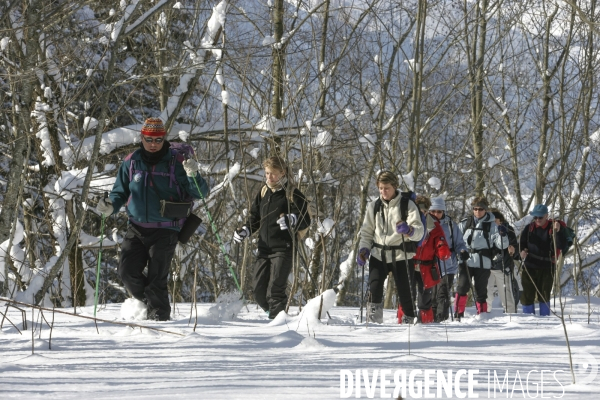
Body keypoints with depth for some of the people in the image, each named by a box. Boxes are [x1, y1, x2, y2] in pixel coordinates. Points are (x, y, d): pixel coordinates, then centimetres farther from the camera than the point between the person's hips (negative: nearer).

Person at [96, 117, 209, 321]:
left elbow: (200, 193, -6)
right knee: (127, 270, -1)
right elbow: (121, 191, 16)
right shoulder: (132, 162, 5)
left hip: (165, 230, -4)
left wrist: (193, 176, -26)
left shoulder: (176, 162, -5)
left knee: (156, 278, -5)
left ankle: (159, 316, 6)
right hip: (137, 228, 4)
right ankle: (146, 300, 24)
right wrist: (111, 205, -5)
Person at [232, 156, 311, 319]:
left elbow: (305, 221, -8)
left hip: (283, 249, -6)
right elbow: (254, 217, 24)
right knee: (259, 290, 5)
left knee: (275, 289, -15)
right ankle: (274, 314, 23)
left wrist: (292, 220, -29)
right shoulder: (263, 193, 14)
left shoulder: (293, 194, -5)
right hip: (264, 249, 7)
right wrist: (245, 231, 7)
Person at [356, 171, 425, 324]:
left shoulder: (407, 205, -1)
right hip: (378, 254, 2)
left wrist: (409, 230, -32)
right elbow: (367, 231, 17)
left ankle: (409, 321, 15)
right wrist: (364, 249, 0)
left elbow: (419, 232, -10)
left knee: (404, 292, -2)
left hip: (401, 255, -2)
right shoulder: (374, 206, 9)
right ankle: (373, 323, -10)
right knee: (374, 288, -17)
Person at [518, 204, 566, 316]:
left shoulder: (553, 227, -4)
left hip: (547, 267, -3)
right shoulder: (529, 228, 5)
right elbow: (521, 242, 18)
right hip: (530, 266, 3)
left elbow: (560, 245, -15)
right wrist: (522, 251, -4)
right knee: (527, 294, 3)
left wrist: (557, 231, -31)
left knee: (544, 294, 3)